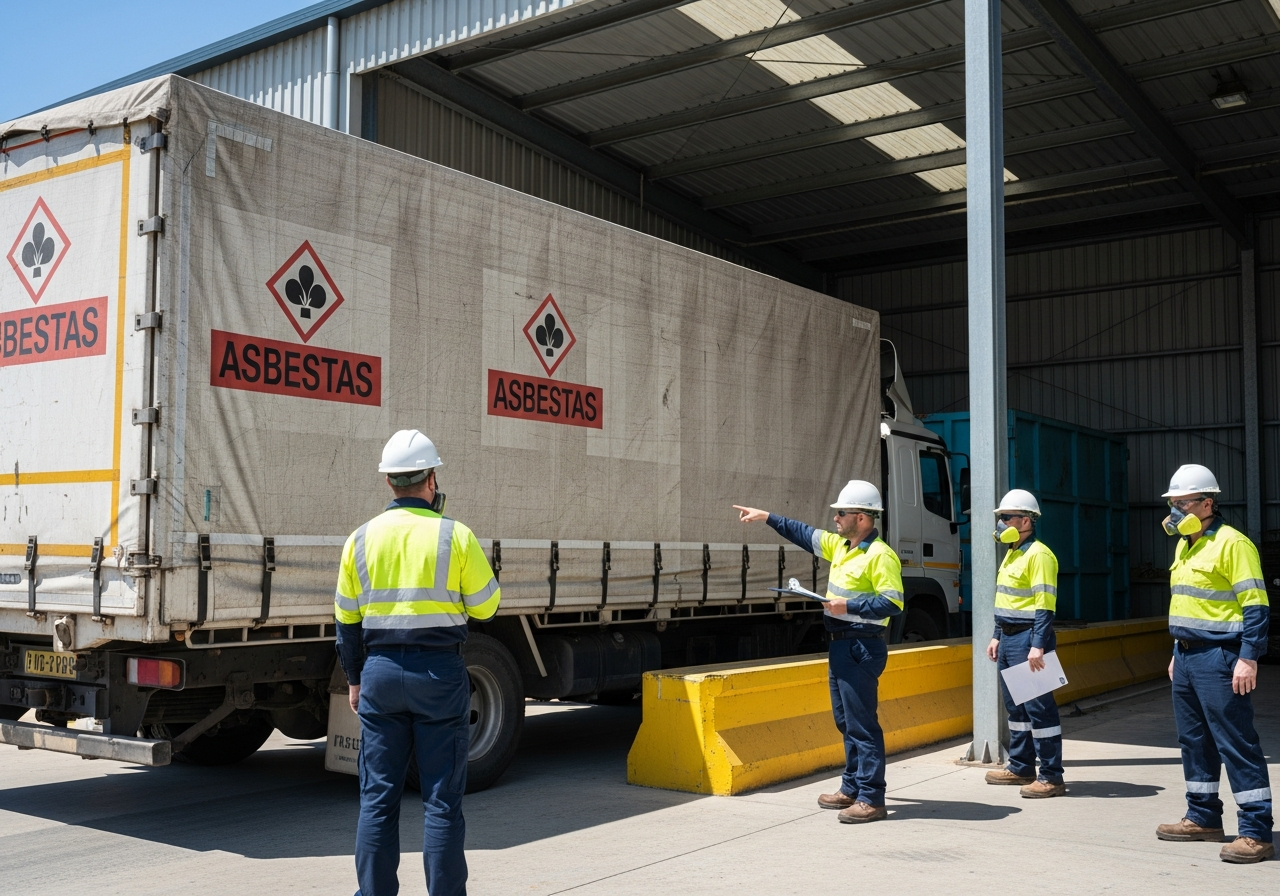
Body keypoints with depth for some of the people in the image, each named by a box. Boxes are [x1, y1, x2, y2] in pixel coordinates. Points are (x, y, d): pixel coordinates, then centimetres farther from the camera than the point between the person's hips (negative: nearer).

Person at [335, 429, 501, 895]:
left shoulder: (361, 539, 3)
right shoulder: (455, 535, -7)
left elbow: (346, 618, 8)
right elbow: (485, 605, -1)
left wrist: (355, 679, 18)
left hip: (381, 670, 3)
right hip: (440, 672, -3)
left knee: (378, 796, 10)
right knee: (442, 800, 4)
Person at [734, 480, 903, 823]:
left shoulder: (880, 555, -15)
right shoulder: (840, 545, 12)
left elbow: (892, 604, -21)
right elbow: (805, 534, 24)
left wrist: (849, 607, -21)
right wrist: (767, 517, 22)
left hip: (862, 649, -10)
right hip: (841, 644, 10)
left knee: (862, 724, -7)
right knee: (846, 721, 16)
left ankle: (871, 799, -1)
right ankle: (852, 789, 27)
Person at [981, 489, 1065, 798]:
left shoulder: (1038, 554, -13)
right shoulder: (1011, 554, 17)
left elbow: (1044, 606, -19)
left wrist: (1038, 646, -24)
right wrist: (997, 636, 21)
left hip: (1028, 638, -10)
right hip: (1008, 639, 10)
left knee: (1038, 707, -6)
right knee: (1015, 705, 16)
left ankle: (1051, 777, -1)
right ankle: (1021, 767, 26)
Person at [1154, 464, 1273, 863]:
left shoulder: (1231, 543, -13)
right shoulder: (1184, 546, 15)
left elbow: (1255, 606, -17)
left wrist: (1248, 658, -21)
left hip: (1219, 658, -9)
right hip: (1187, 657, 10)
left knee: (1236, 743, -6)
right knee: (1194, 740, 15)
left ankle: (1257, 833, -2)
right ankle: (1203, 818, 27)